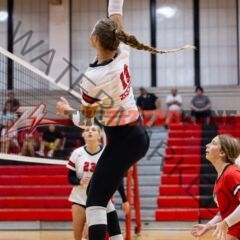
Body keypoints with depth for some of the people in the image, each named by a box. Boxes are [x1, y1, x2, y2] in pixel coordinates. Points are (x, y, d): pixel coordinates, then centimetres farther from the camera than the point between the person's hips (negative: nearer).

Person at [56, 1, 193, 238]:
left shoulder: (92, 79, -23)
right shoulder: (122, 55, -6)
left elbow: (85, 121, -7)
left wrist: (67, 110, 12)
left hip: (123, 142, -8)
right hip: (137, 134, 9)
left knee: (94, 201, -11)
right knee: (96, 190, 23)